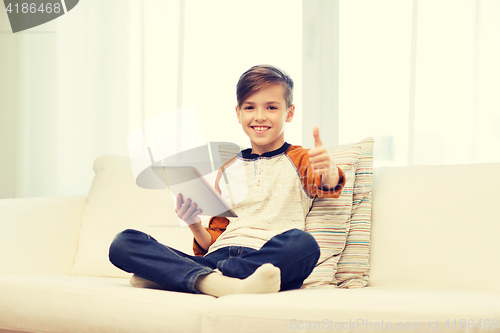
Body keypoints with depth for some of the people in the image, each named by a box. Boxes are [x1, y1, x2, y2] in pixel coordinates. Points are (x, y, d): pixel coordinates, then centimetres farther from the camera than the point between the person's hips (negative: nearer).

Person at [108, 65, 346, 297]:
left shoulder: (299, 160, 14)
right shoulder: (228, 170, 26)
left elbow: (328, 186, -11)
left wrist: (329, 171, -35)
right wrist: (195, 226, 2)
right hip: (217, 257, 4)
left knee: (303, 243, -40)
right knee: (123, 243, -15)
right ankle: (212, 282, -41)